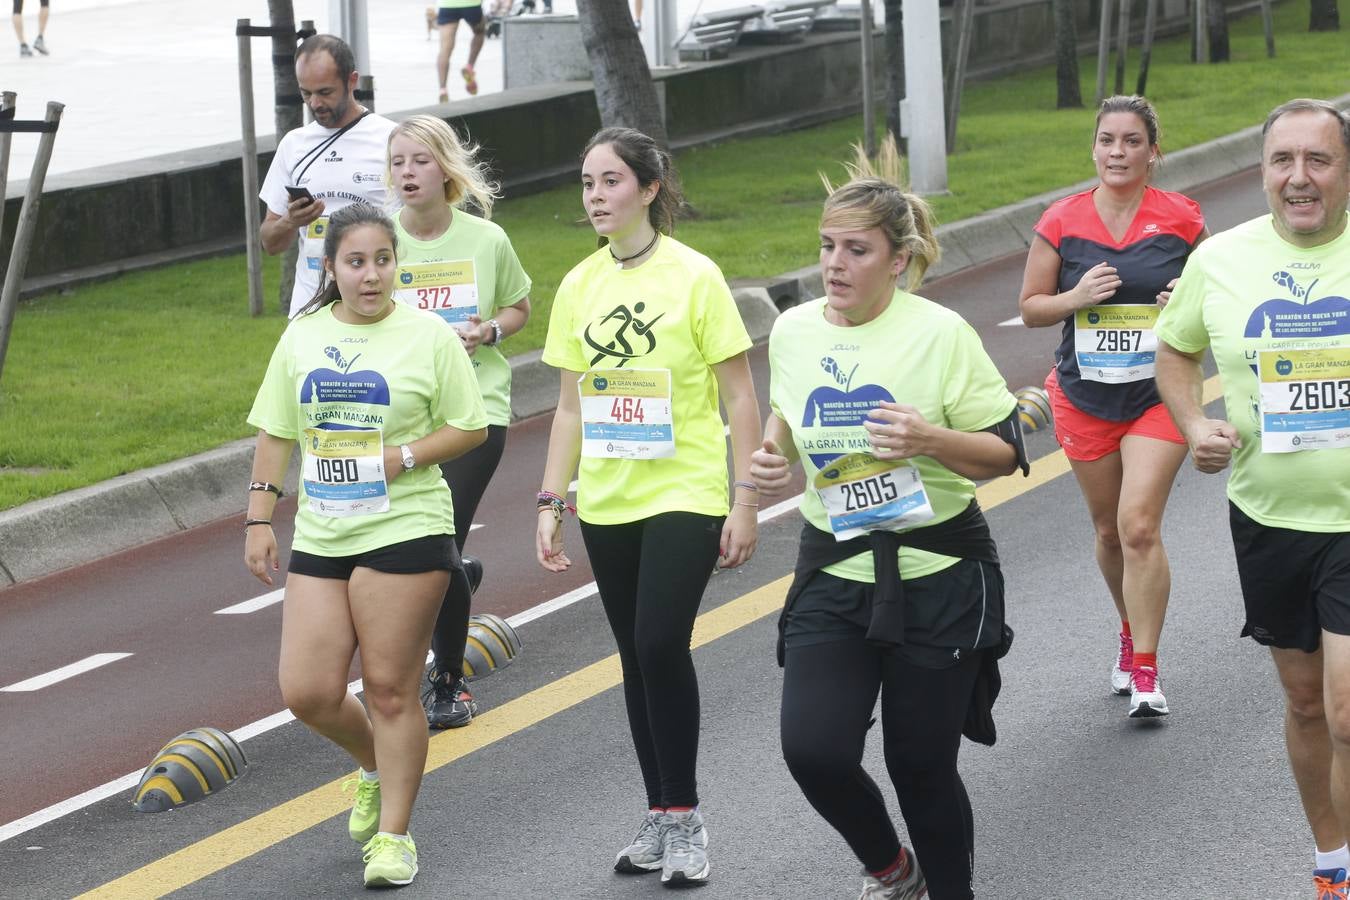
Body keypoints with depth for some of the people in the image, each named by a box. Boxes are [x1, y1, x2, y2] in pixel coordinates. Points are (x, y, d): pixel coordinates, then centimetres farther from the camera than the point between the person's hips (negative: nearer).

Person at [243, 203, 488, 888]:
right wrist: (259, 521, 8)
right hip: (320, 537, 4)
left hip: (405, 530, -4)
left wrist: (401, 459, -14)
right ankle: (376, 768, 31)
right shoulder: (304, 336, 9)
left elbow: (469, 428, 0)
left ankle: (393, 834, 11)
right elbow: (274, 434, 14)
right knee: (308, 691, 0)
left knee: (390, 688, -2)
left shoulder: (428, 336, -3)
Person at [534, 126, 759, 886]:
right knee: (638, 659, 9)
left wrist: (745, 501, -10)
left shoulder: (694, 276, -8)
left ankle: (685, 815, -4)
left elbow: (741, 397, -6)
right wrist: (551, 504, 7)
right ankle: (662, 820, 19)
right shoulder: (580, 287, 6)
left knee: (661, 644, -17)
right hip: (608, 504, 5)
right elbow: (572, 405, 12)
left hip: (685, 496, -5)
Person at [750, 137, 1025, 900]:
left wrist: (929, 440, -24)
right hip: (834, 573, 3)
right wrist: (775, 454, 1)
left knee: (921, 766, 3)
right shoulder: (793, 331, 2)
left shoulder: (940, 334, -11)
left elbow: (1006, 451, -7)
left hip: (939, 577, -3)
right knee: (812, 748, -13)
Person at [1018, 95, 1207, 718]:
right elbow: (1031, 308, 4)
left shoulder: (1182, 219, -6)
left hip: (1159, 395, -3)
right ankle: (1132, 632, 40)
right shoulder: (1061, 222, -3)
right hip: (1085, 397, 3)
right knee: (1109, 529, 15)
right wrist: (1077, 298, -16)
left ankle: (1145, 672, -9)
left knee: (1139, 526, -15)